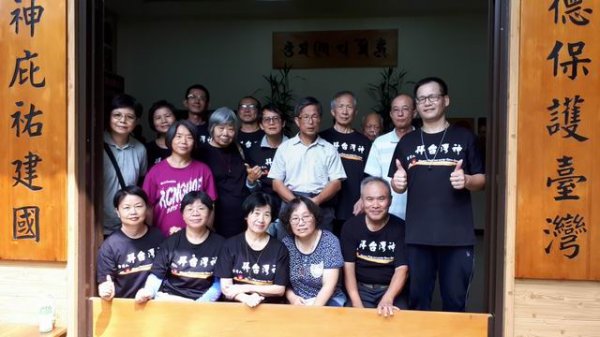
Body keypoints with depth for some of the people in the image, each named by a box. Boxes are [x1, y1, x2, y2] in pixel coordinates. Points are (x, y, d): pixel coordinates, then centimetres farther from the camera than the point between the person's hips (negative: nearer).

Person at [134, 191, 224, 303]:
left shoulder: (219, 243, 2)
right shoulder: (171, 242, 5)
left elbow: (220, 282, 3)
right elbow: (156, 274, 4)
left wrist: (201, 303, -11)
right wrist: (148, 292, -17)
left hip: (202, 301, -1)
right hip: (168, 298, 1)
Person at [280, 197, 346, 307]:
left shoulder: (329, 241, -11)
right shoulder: (286, 243, -2)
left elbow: (329, 285, -14)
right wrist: (292, 298, -12)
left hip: (328, 300, -2)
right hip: (297, 303, 2)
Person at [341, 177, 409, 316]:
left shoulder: (400, 228, -7)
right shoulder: (350, 227, -2)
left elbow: (401, 269, -13)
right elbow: (348, 267, -6)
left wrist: (387, 299, -31)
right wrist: (357, 304, -18)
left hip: (391, 289, -1)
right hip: (361, 288, 1)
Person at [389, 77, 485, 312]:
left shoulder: (465, 138, 5)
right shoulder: (407, 142, 11)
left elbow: (482, 180, 6)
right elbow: (398, 187, 14)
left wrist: (466, 180, -16)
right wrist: (398, 182, -9)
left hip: (457, 235, -2)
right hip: (418, 234, 2)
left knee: (455, 299, 6)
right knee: (417, 299, 10)